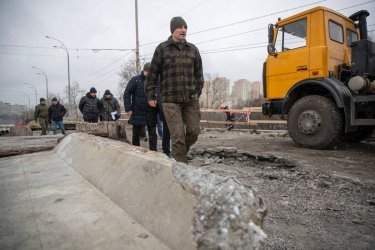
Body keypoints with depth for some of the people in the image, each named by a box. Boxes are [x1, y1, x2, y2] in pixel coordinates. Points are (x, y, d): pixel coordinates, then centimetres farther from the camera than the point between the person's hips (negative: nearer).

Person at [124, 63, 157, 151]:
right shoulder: (135, 80, -2)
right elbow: (126, 94, -3)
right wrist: (128, 109, -9)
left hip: (151, 113, 2)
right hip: (138, 113, -2)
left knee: (153, 134, 3)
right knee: (136, 134, 11)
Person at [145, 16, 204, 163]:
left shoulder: (193, 49, 12)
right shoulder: (162, 48, 2)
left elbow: (199, 73, 17)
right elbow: (152, 74, 3)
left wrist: (197, 93, 14)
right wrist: (151, 96, 2)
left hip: (191, 99, 4)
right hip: (171, 100, -3)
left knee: (193, 132, 4)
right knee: (178, 136, -5)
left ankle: (180, 152, 32)